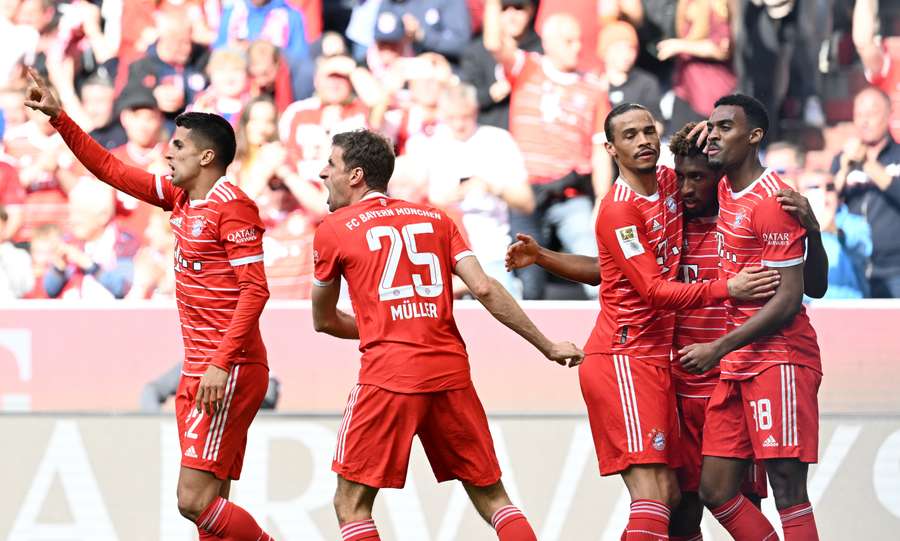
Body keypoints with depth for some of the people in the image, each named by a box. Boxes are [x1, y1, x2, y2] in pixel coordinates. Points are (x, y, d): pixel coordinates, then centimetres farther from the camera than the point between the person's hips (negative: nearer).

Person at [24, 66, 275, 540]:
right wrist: (58, 117, 21)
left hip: (228, 374, -9)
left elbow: (255, 290, -18)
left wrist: (222, 363, -23)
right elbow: (111, 170, 24)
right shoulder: (179, 198, 14)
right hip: (197, 372, 9)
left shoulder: (232, 206, -12)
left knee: (194, 500, -15)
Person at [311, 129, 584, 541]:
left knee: (352, 505, 3)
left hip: (388, 373, -4)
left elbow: (324, 321, 18)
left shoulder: (334, 229, 7)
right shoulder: (435, 218, 16)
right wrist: (547, 346, 9)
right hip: (451, 372, 4)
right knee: (491, 497, 13)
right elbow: (484, 289, 4)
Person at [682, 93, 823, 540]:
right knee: (716, 490, 5)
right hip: (738, 366, 9)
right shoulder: (726, 189, 13)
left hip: (779, 360, -9)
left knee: (787, 489, -12)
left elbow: (788, 299, -18)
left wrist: (718, 349, -18)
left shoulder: (772, 200, -14)